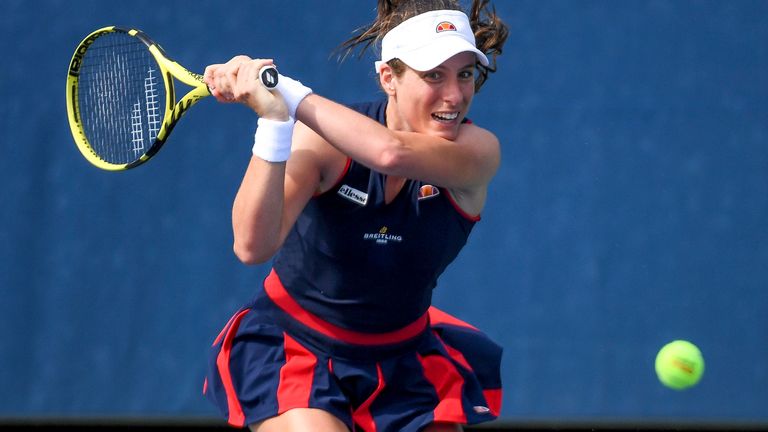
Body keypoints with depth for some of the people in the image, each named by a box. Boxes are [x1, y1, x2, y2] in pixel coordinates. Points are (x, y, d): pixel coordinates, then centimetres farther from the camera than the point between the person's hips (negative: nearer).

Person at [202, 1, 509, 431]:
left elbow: (392, 152, -39)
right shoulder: (326, 141, -20)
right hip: (294, 347, -3)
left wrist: (284, 91, -37)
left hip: (401, 359, 3)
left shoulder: (478, 151, -16)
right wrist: (274, 118, -45)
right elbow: (253, 246, -35)